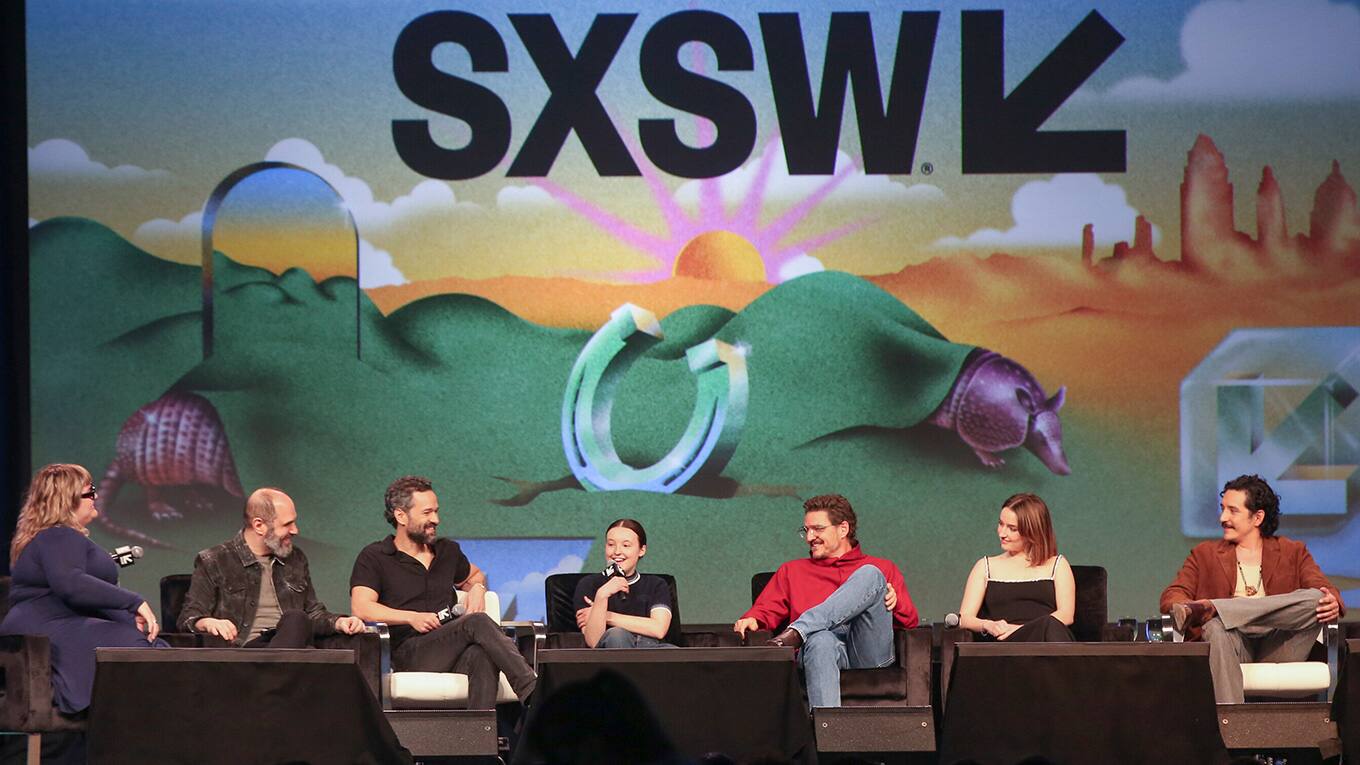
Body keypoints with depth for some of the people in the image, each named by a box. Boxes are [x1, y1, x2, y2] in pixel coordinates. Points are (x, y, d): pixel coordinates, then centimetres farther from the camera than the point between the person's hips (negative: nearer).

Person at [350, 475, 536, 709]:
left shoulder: (447, 551, 25)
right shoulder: (374, 558, 7)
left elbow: (474, 575, 45)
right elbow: (361, 608, -8)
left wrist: (477, 589, 19)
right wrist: (411, 617, -20)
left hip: (451, 651, 4)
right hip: (408, 653, -4)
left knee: (481, 655, -35)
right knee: (478, 623, -30)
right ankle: (533, 692, -39)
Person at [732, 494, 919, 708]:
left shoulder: (882, 569, 29)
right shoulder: (792, 571, 34)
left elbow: (910, 621, 19)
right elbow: (766, 610, 19)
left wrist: (894, 601, -3)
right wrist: (751, 620, -4)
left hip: (871, 653, 0)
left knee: (870, 574, -22)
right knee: (820, 639, -40)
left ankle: (797, 632, -34)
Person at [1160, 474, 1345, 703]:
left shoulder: (1292, 552, 22)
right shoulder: (1204, 554, 22)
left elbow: (1325, 591, 8)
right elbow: (1172, 596, 10)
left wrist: (1333, 604, -19)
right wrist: (1182, 606, -16)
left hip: (1277, 649, 1)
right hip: (1235, 645, -1)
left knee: (1314, 598, -25)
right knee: (1218, 628, -36)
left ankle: (1210, 608, -34)